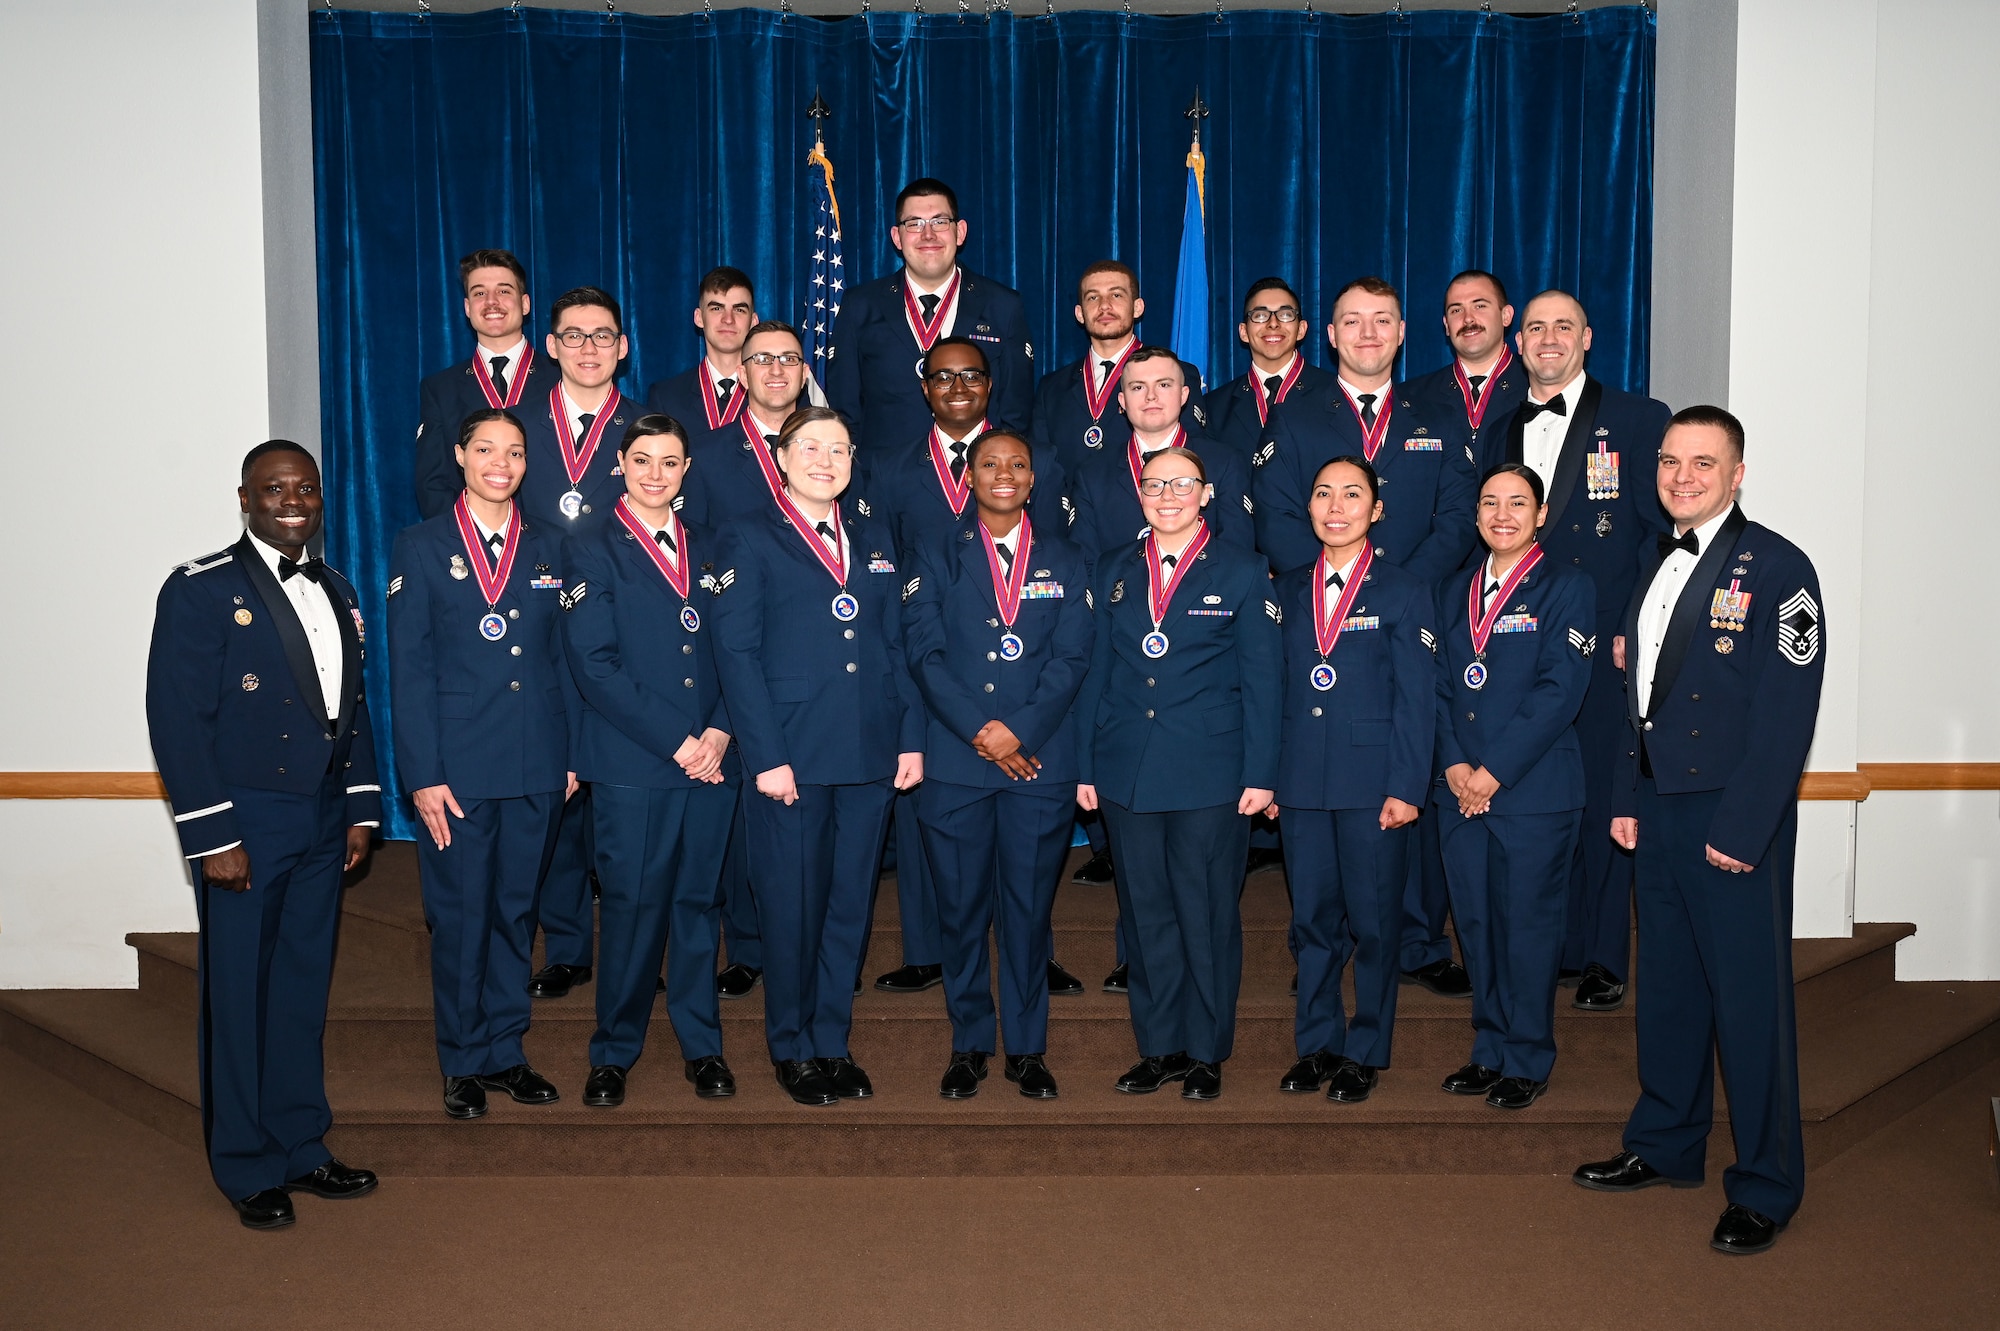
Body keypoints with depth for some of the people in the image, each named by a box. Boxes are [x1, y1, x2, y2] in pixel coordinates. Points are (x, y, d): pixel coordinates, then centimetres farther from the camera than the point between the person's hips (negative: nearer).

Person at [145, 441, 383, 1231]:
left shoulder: (335, 593, 13)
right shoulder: (201, 591, -8)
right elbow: (177, 719, -12)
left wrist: (361, 808, 10)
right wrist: (212, 836, -16)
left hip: (321, 827, 6)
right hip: (245, 826, -6)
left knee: (303, 994, 14)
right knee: (239, 1000, 4)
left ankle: (300, 1146, 27)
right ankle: (248, 1169, 18)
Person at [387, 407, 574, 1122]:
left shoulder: (548, 548, 9)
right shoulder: (422, 547, 0)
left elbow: (563, 656, 10)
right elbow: (409, 670, -4)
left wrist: (574, 754, 4)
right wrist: (423, 774, -10)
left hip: (538, 766, 3)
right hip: (458, 764, -3)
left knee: (516, 910, 12)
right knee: (459, 916, 5)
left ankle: (505, 1051, 24)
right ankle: (463, 1062, 20)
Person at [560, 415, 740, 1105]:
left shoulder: (707, 547, 15)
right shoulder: (590, 547, 1)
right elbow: (593, 664, -8)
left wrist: (720, 730, -6)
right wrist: (673, 741, -13)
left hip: (710, 758, 4)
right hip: (631, 763, -4)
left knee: (699, 902, 10)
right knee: (631, 906, 1)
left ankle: (702, 1045, 22)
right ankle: (614, 1053, 16)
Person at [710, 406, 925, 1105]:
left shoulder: (874, 537, 14)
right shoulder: (749, 541, -1)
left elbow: (895, 643, 13)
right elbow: (736, 653, -7)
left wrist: (910, 736, 5)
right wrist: (766, 757, -14)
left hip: (869, 754, 4)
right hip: (793, 754, -4)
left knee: (851, 902, 10)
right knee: (792, 904, 5)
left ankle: (832, 1043, 23)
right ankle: (791, 1049, 20)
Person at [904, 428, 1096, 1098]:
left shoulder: (1066, 560, 10)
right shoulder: (936, 557, 9)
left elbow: (1072, 658, 0)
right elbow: (924, 653, -1)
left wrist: (1020, 730, -13)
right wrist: (978, 732, -12)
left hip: (1041, 760, 0)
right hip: (955, 762, 0)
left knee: (1028, 908, 5)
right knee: (961, 909, 5)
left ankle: (1027, 1046, 17)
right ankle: (969, 1044, 19)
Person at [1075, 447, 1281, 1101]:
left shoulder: (1242, 572, 1)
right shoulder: (1113, 572, 11)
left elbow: (1261, 680, 0)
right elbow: (1097, 672, 12)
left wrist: (1260, 774, -5)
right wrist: (1085, 766, 8)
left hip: (1211, 775, -3)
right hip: (1127, 773, 3)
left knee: (1207, 913, 4)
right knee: (1145, 912, 9)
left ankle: (1206, 1052, 17)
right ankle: (1160, 1046, 21)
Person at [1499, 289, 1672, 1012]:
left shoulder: (1639, 421, 0)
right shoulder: (1499, 429, 13)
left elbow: (1669, 531, -3)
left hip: (1604, 650, -3)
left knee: (1603, 799, 1)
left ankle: (1601, 960, 13)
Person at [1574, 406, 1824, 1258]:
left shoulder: (1775, 568, -10)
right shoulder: (1657, 563, 12)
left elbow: (1786, 714, -14)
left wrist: (1741, 829, -17)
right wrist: (1627, 798, 11)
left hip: (1734, 815, -7)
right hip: (1658, 810, 7)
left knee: (1749, 998, 1)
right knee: (1666, 983, 16)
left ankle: (1765, 1187, 14)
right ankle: (1666, 1145, 32)